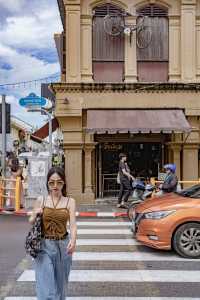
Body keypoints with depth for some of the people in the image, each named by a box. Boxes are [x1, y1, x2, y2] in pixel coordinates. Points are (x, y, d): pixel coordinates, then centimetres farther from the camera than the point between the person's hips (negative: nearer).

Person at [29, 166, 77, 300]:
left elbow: (73, 224, -14)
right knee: (46, 287, -4)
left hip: (63, 246, 0)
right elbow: (31, 223, 11)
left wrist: (73, 240, -33)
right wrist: (35, 215, -12)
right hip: (45, 246, 0)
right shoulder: (41, 200, 0)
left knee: (60, 284, 16)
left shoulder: (70, 201, -3)